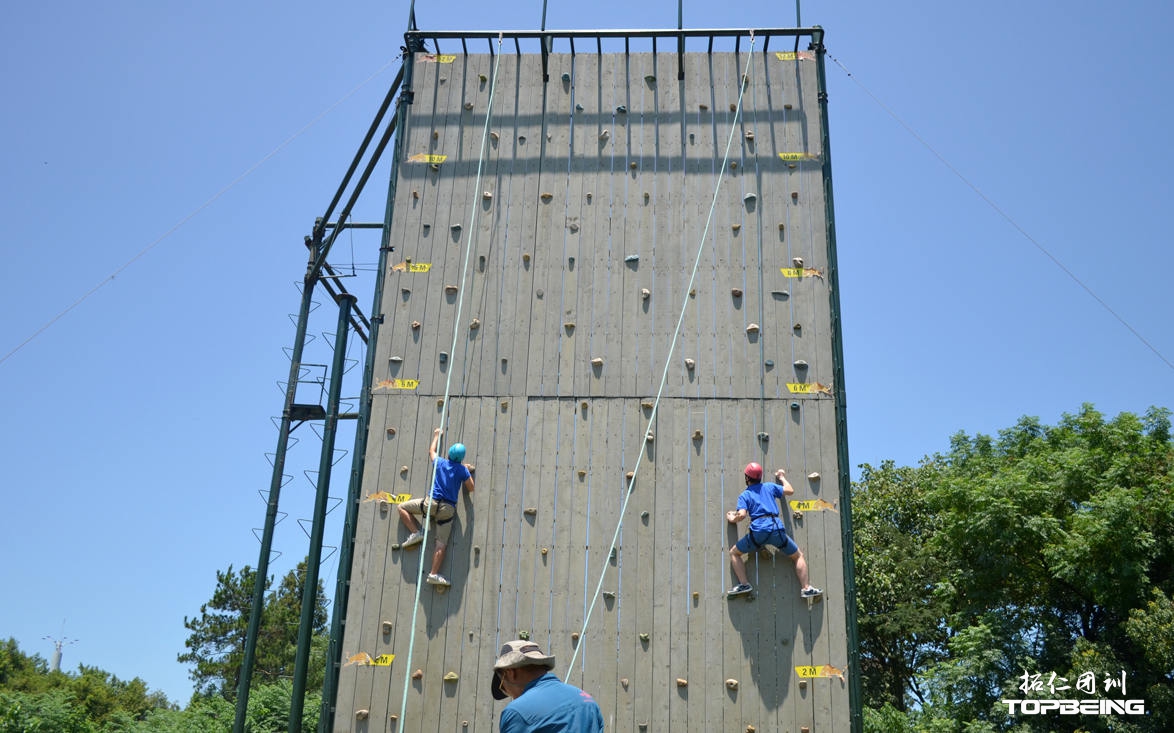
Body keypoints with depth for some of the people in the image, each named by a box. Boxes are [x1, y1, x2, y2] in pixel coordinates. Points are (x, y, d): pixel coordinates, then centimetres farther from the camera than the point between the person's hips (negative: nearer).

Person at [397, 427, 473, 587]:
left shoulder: (440, 463, 7)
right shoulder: (463, 470, 1)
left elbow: (431, 450, 28)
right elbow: (470, 489, 9)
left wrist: (436, 435, 43)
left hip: (432, 503, 0)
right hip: (448, 509, 0)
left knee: (402, 507, 20)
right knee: (442, 544, -1)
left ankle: (415, 533, 7)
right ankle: (434, 574, -10)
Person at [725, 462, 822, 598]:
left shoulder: (744, 495, 12)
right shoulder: (769, 487, 19)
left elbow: (742, 515, -3)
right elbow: (790, 491, 28)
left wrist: (732, 519, 19)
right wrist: (782, 477, 44)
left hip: (757, 532, -2)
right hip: (776, 528, 2)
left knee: (734, 552, 18)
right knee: (798, 556, 20)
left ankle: (744, 584, 5)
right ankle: (806, 588, 11)